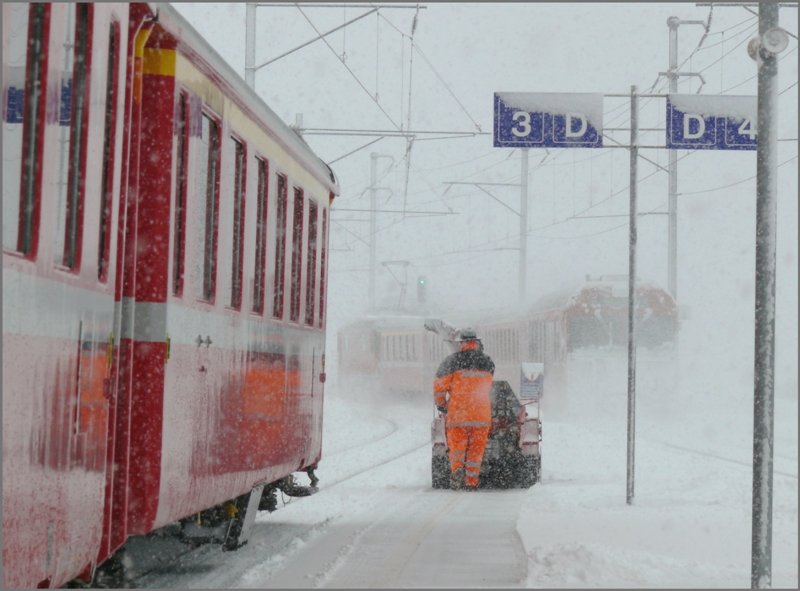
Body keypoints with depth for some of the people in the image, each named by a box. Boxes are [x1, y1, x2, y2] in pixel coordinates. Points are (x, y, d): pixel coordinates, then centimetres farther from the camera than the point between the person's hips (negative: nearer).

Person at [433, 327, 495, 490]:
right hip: (482, 413, 2)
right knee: (476, 449, 10)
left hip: (457, 411, -2)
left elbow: (440, 384, -6)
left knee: (457, 446, 5)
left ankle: (457, 468, -21)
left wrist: (440, 404, 10)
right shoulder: (488, 362, 5)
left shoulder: (453, 360, -7)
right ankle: (472, 482, 11)